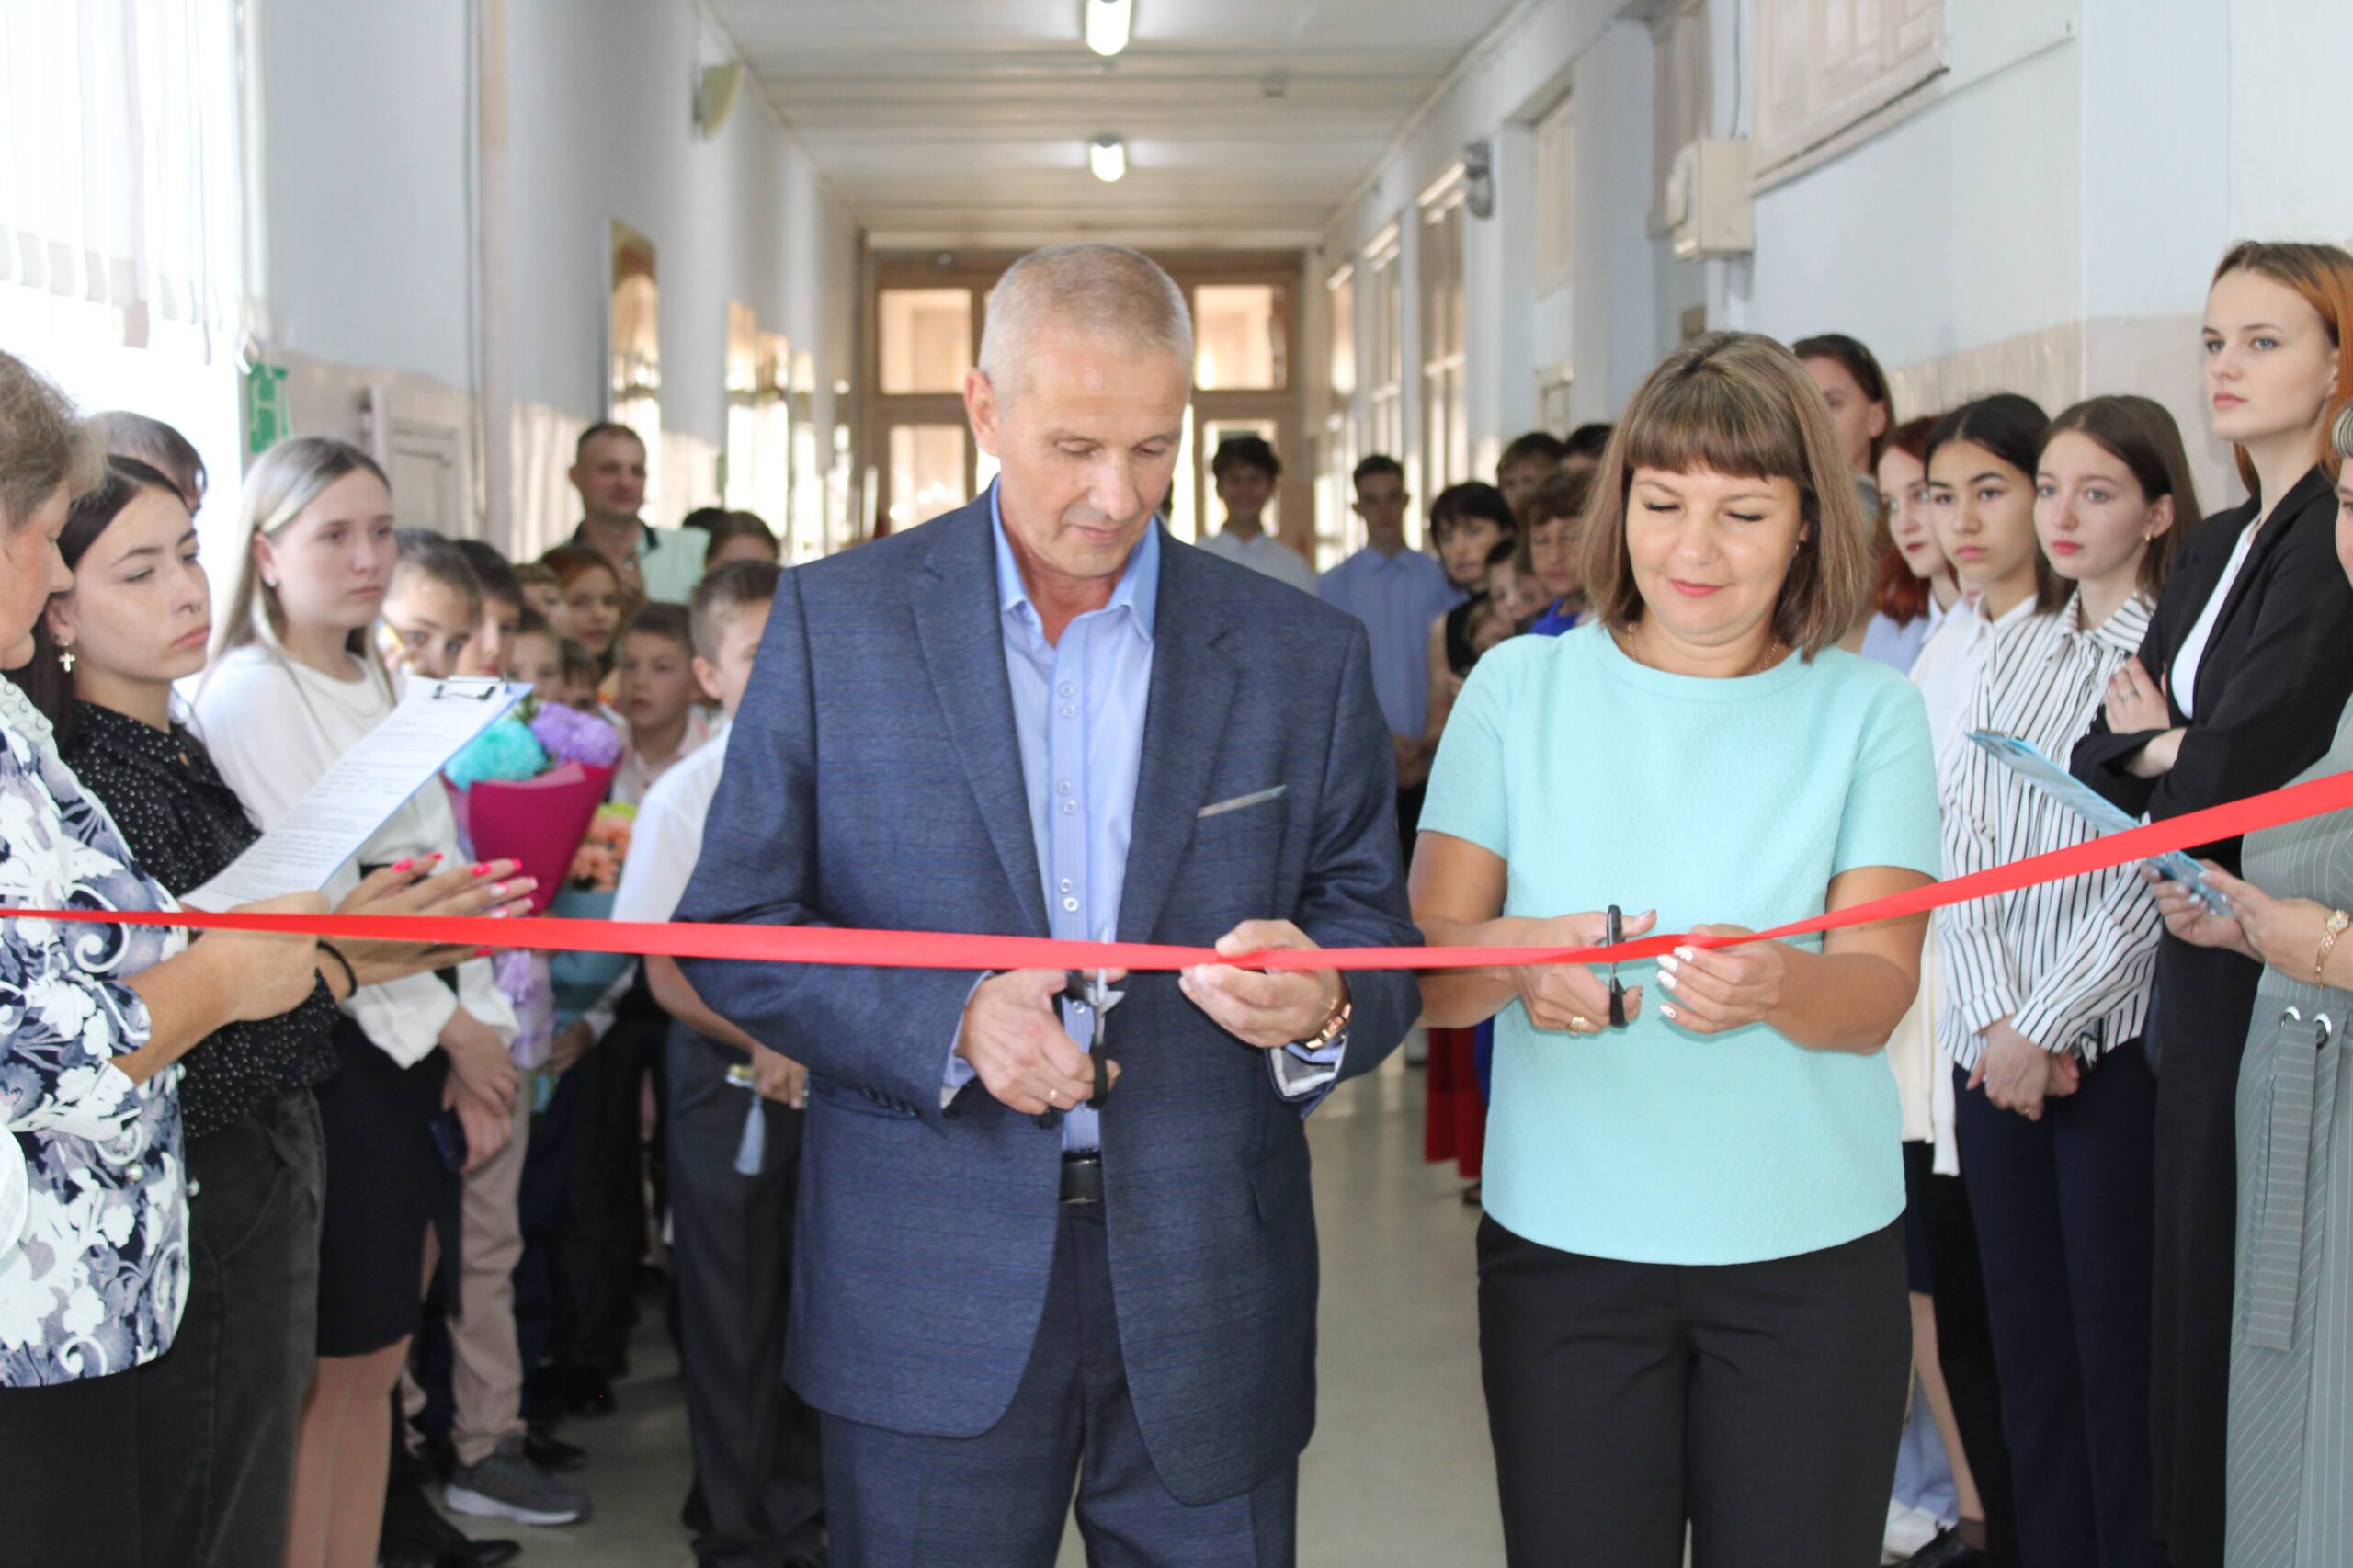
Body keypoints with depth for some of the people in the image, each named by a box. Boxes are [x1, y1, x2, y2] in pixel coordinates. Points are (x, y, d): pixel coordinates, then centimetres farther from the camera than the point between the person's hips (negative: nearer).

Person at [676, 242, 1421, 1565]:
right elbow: (733, 927, -1)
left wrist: (1322, 1005, -17)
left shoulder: (1305, 653, 4)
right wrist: (949, 1023, -17)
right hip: (932, 1294, -1)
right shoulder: (837, 621, 1)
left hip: (1206, 1295, 1)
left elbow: (1375, 931, 7)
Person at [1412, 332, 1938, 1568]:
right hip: (1564, 1242, 0)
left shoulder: (1867, 710, 2)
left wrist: (1773, 985, -30)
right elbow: (1427, 958, -3)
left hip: (1811, 1248, 0)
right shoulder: (1518, 688, 2)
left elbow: (1879, 988, -7)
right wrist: (1516, 955, -26)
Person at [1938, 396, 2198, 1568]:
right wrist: (1994, 1015, -7)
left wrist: (2043, 1026, -11)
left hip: (2114, 1043, -5)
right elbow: (1960, 843, 5)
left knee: (2117, 1339, 1)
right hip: (1993, 1045, 5)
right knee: (2023, 1332, 9)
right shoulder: (2013, 654, 12)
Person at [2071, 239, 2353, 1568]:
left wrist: (2168, 753, -1)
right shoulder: (2220, 543, 14)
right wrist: (2175, 747, -10)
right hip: (2208, 962, 9)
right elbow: (2108, 747, 10)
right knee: (2198, 1271, 14)